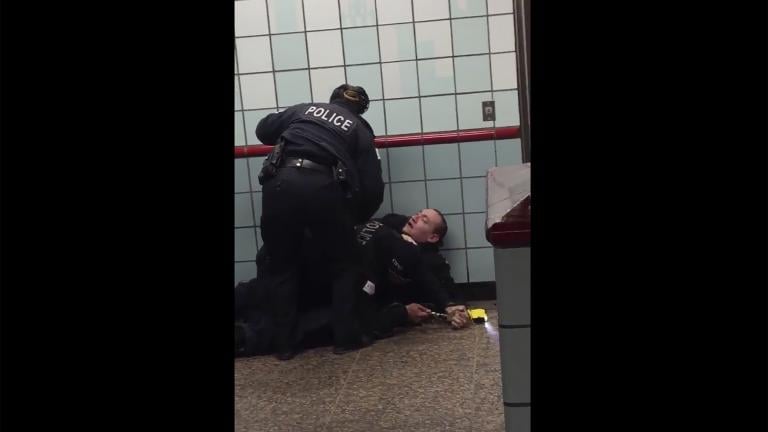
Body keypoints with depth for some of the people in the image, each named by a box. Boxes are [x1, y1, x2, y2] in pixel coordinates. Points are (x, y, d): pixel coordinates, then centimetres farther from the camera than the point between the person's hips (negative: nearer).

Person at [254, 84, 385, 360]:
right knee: (343, 265, 19)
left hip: (281, 183, 2)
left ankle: (284, 344, 18)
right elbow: (373, 190, 13)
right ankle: (347, 337, 18)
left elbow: (263, 130, 30)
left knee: (280, 267, 16)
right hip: (324, 188, -1)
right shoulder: (360, 129, 20)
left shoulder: (305, 109, 25)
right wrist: (355, 219, 30)